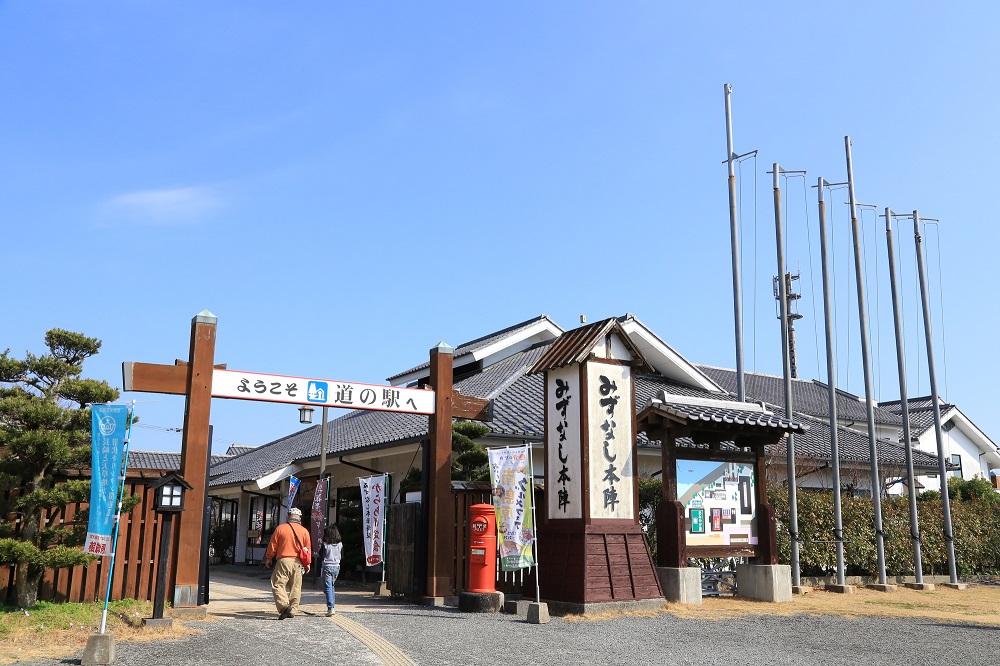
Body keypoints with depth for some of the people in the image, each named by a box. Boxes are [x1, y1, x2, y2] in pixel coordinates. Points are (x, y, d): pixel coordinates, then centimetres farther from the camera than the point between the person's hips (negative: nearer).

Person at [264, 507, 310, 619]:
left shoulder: (280, 528, 0)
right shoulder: (304, 531, 6)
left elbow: (272, 546, 3)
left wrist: (268, 559, 16)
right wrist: (307, 564, 20)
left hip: (283, 560, -3)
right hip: (298, 562, 3)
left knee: (278, 584, -1)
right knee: (295, 587, 10)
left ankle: (284, 605, -19)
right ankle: (292, 610, 10)